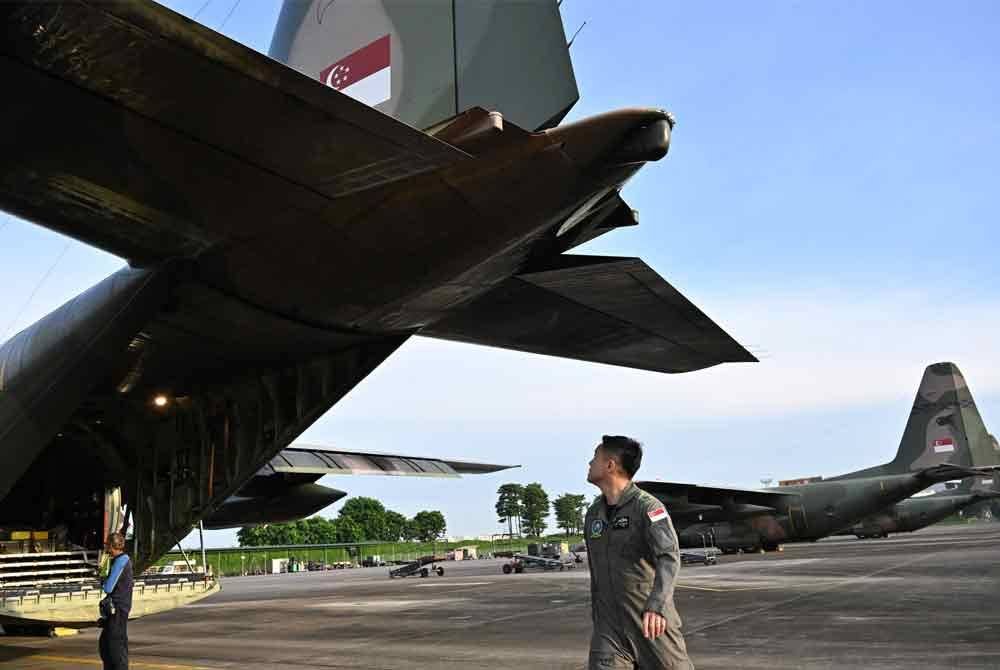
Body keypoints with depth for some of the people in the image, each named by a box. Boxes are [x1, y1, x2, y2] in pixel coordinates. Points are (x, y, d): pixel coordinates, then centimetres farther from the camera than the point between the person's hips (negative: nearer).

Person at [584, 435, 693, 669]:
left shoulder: (647, 507, -11)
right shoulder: (593, 514, 11)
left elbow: (669, 557, -25)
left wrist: (656, 606, -40)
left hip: (654, 624, -5)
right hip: (609, 625, 5)